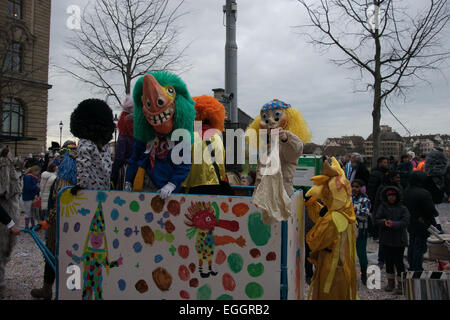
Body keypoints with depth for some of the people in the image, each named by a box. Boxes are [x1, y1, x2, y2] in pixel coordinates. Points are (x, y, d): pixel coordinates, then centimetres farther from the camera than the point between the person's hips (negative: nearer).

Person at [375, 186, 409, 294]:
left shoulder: (403, 208, -2)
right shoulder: (382, 207, 3)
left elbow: (405, 221, -13)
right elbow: (377, 220, -3)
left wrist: (394, 224, -26)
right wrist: (384, 223, -23)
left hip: (399, 240, -2)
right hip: (386, 239, 2)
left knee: (399, 261, -2)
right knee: (389, 261, 11)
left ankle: (400, 283, 10)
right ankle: (390, 282, 25)